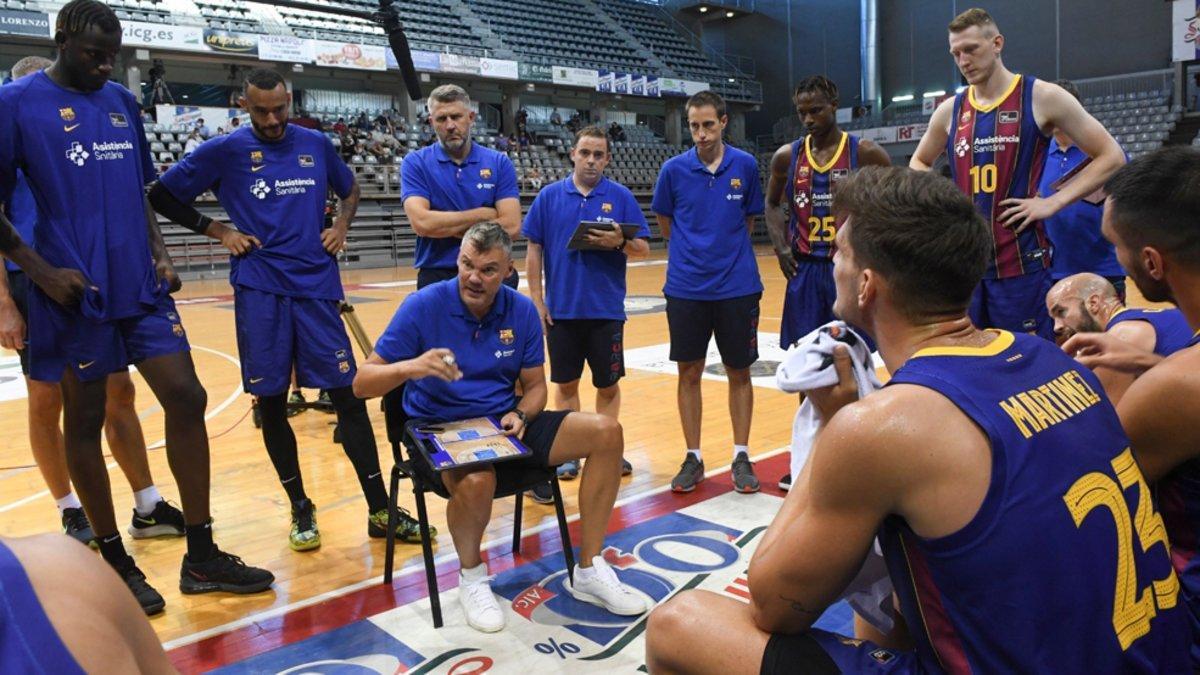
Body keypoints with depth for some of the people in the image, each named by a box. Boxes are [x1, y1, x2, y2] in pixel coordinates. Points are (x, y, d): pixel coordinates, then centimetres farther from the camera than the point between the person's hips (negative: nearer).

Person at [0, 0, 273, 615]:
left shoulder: (122, 101, 13)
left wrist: (159, 253, 7)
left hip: (142, 287, 5)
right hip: (77, 293, -5)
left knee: (186, 399, 0)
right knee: (84, 420, 6)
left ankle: (201, 557, 10)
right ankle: (115, 564, 20)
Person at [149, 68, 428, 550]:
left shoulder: (316, 144, 10)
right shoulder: (226, 151, 4)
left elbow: (349, 189, 27)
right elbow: (162, 196, 10)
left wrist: (341, 226, 8)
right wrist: (218, 231, 1)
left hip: (316, 285, 1)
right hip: (260, 291, -1)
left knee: (347, 394, -2)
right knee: (271, 402, 2)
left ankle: (379, 511, 4)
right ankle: (300, 509, 19)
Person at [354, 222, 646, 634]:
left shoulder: (522, 311, -1)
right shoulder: (423, 306, -13)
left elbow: (535, 387, 7)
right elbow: (362, 383, -13)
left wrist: (520, 417, -16)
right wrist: (410, 367, -34)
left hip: (504, 423, 5)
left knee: (606, 432, -11)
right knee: (477, 481, -40)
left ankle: (589, 571, -1)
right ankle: (471, 578, -5)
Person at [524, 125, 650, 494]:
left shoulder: (621, 196, 1)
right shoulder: (550, 196, 3)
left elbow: (643, 248, 0)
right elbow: (534, 249, 3)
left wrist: (620, 242, -21)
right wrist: (537, 300, -1)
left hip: (606, 309, 0)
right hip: (561, 309, 1)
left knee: (608, 384, 8)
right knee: (565, 384, 9)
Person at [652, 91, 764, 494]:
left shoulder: (745, 166, -1)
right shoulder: (674, 169, -2)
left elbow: (748, 221, 11)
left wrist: (729, 251, 10)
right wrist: (696, 249, 11)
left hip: (737, 286, 0)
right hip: (686, 287, 0)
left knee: (739, 372, 7)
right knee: (689, 372, 6)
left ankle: (741, 457, 20)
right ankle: (693, 458, 19)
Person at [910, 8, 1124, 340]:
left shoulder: (1041, 97, -2)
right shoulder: (949, 110, 10)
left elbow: (1111, 156, 0)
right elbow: (918, 163, 27)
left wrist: (1052, 202, -10)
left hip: (1021, 262, -4)